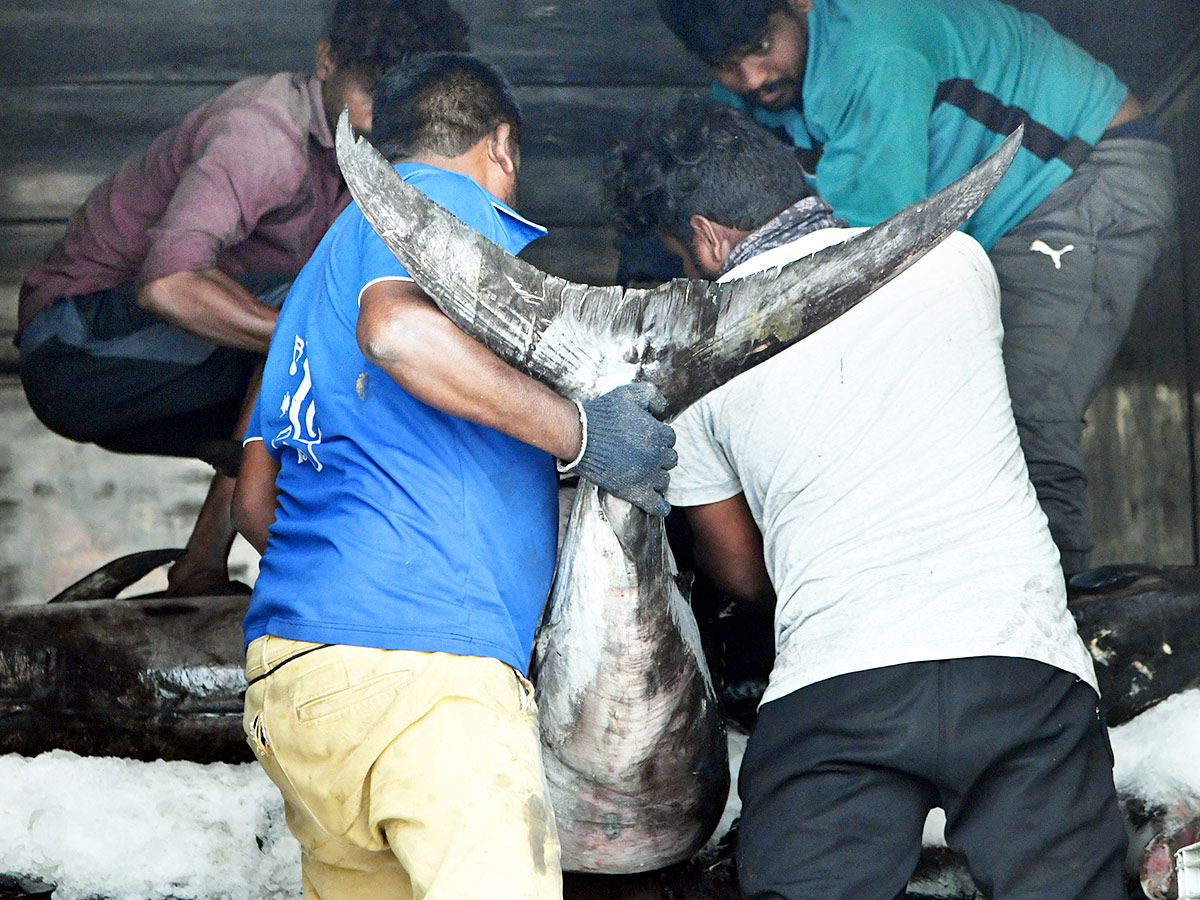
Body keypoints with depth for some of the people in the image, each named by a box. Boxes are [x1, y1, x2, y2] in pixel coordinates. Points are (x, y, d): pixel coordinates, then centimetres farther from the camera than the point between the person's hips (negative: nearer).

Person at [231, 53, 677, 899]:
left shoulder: (325, 266, 29)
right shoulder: (449, 202, 4)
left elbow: (255, 499, 29)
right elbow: (397, 327, -20)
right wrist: (579, 432, -15)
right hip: (418, 657, -9)